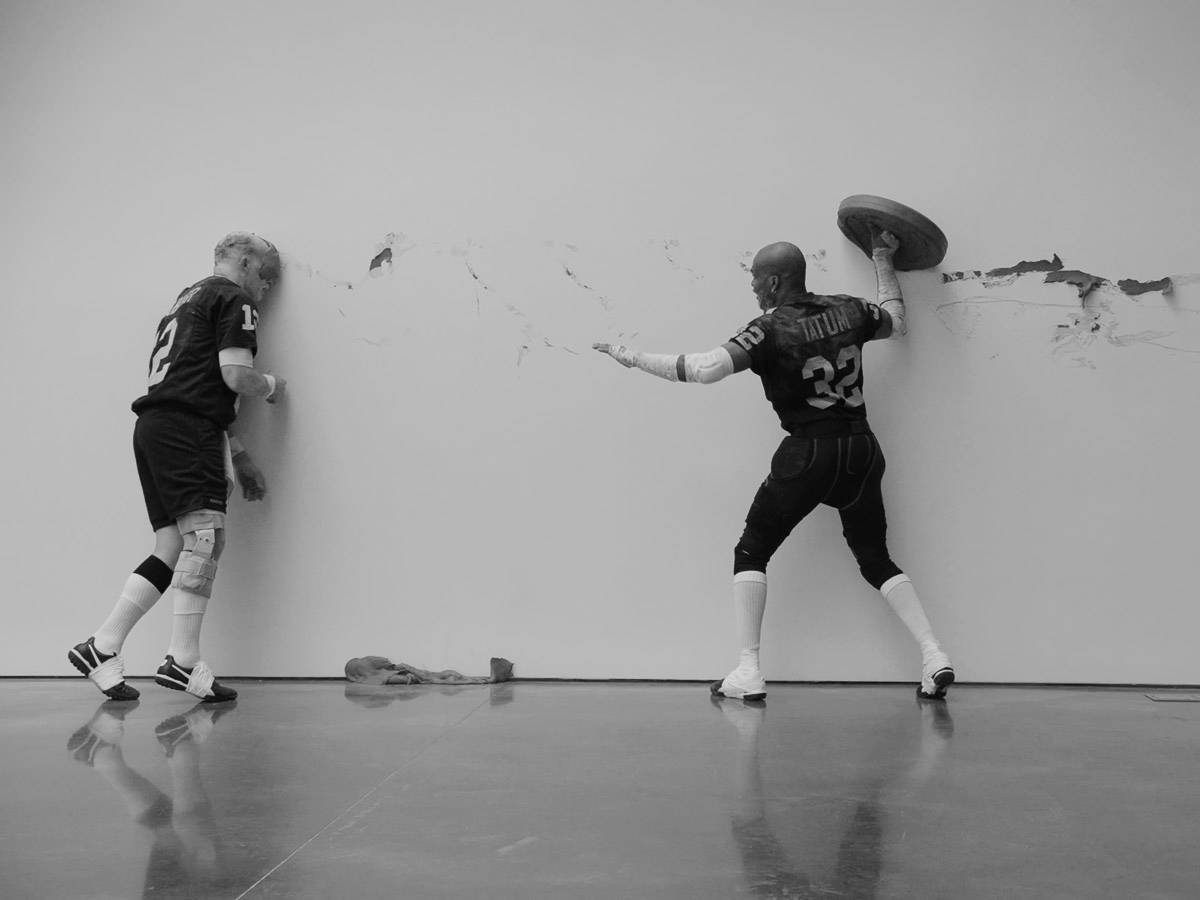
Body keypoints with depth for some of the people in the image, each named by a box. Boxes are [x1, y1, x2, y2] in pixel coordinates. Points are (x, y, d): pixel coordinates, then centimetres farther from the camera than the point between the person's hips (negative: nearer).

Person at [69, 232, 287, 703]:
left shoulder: (187, 299, 31)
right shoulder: (233, 300, 1)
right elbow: (235, 375, -13)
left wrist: (239, 456, 26)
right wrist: (273, 386, 10)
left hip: (152, 428, 9)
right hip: (186, 431, -9)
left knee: (172, 548, 7)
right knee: (206, 534, -14)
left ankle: (102, 647, 6)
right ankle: (183, 661, -18)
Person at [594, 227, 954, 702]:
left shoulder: (771, 328, -10)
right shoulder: (849, 309, 7)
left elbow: (705, 369, -21)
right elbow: (897, 321, 28)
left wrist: (633, 357, -12)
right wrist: (883, 261, 38)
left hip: (808, 453, -6)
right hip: (861, 449, 6)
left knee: (751, 552, 8)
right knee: (875, 558, 18)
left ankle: (748, 671, 3)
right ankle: (933, 654, 6)